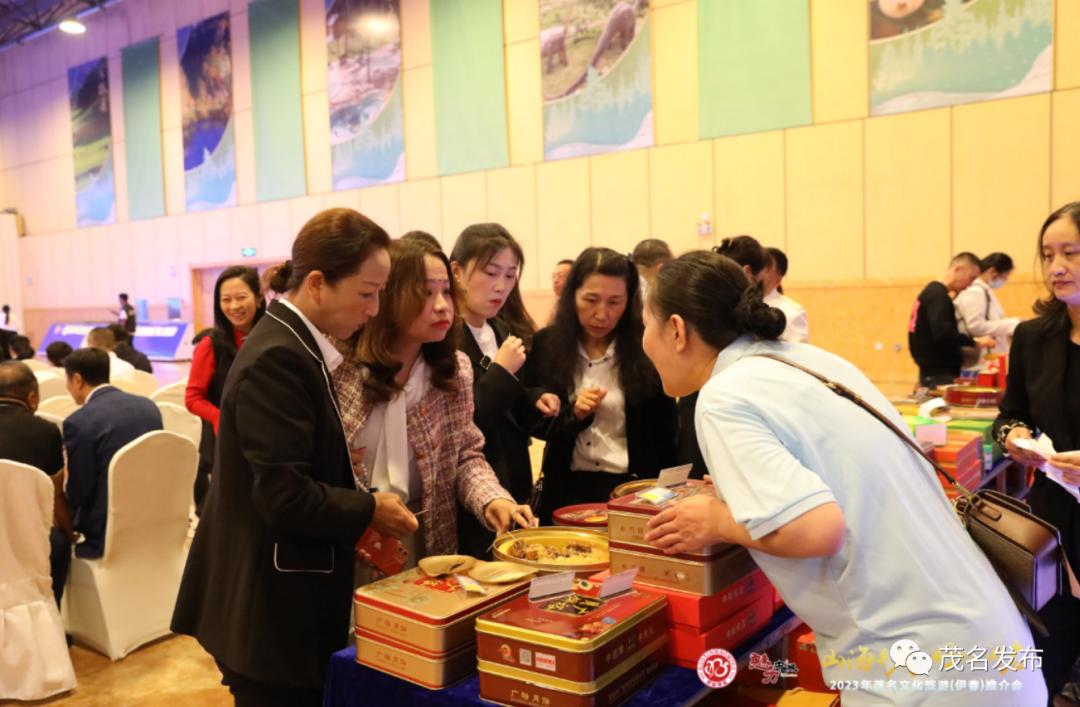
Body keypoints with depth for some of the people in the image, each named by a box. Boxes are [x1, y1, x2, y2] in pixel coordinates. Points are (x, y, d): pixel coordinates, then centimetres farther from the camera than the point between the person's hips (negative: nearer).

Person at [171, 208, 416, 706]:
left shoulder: (295, 345, 7)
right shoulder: (278, 359, -23)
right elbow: (284, 496, -26)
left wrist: (359, 508, 4)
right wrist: (368, 511, -12)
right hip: (272, 608, -9)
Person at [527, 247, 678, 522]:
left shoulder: (646, 349, -10)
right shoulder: (546, 344, -4)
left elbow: (664, 436, -4)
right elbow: (533, 422, 0)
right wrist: (573, 415, -17)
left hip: (631, 488, -2)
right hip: (567, 489, 2)